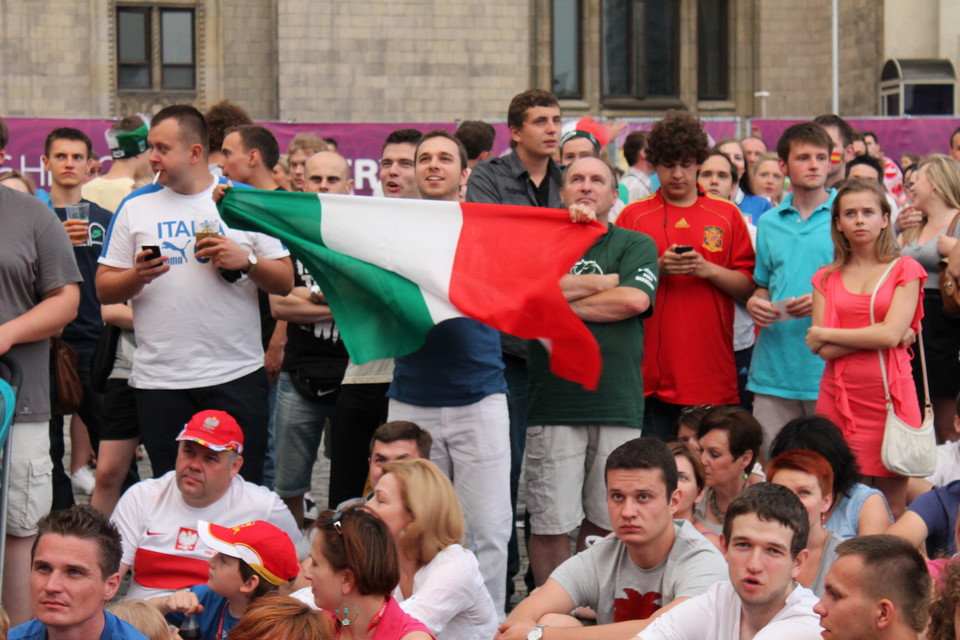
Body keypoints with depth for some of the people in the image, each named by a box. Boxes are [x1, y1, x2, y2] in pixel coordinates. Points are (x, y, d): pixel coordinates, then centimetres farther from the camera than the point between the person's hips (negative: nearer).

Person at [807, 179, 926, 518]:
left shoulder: (904, 269, 5)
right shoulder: (826, 278, 12)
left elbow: (891, 334, -10)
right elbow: (824, 351, -1)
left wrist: (826, 334, -3)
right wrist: (885, 335, -8)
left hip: (890, 396, -2)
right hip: (839, 397, 2)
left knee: (891, 511, -1)